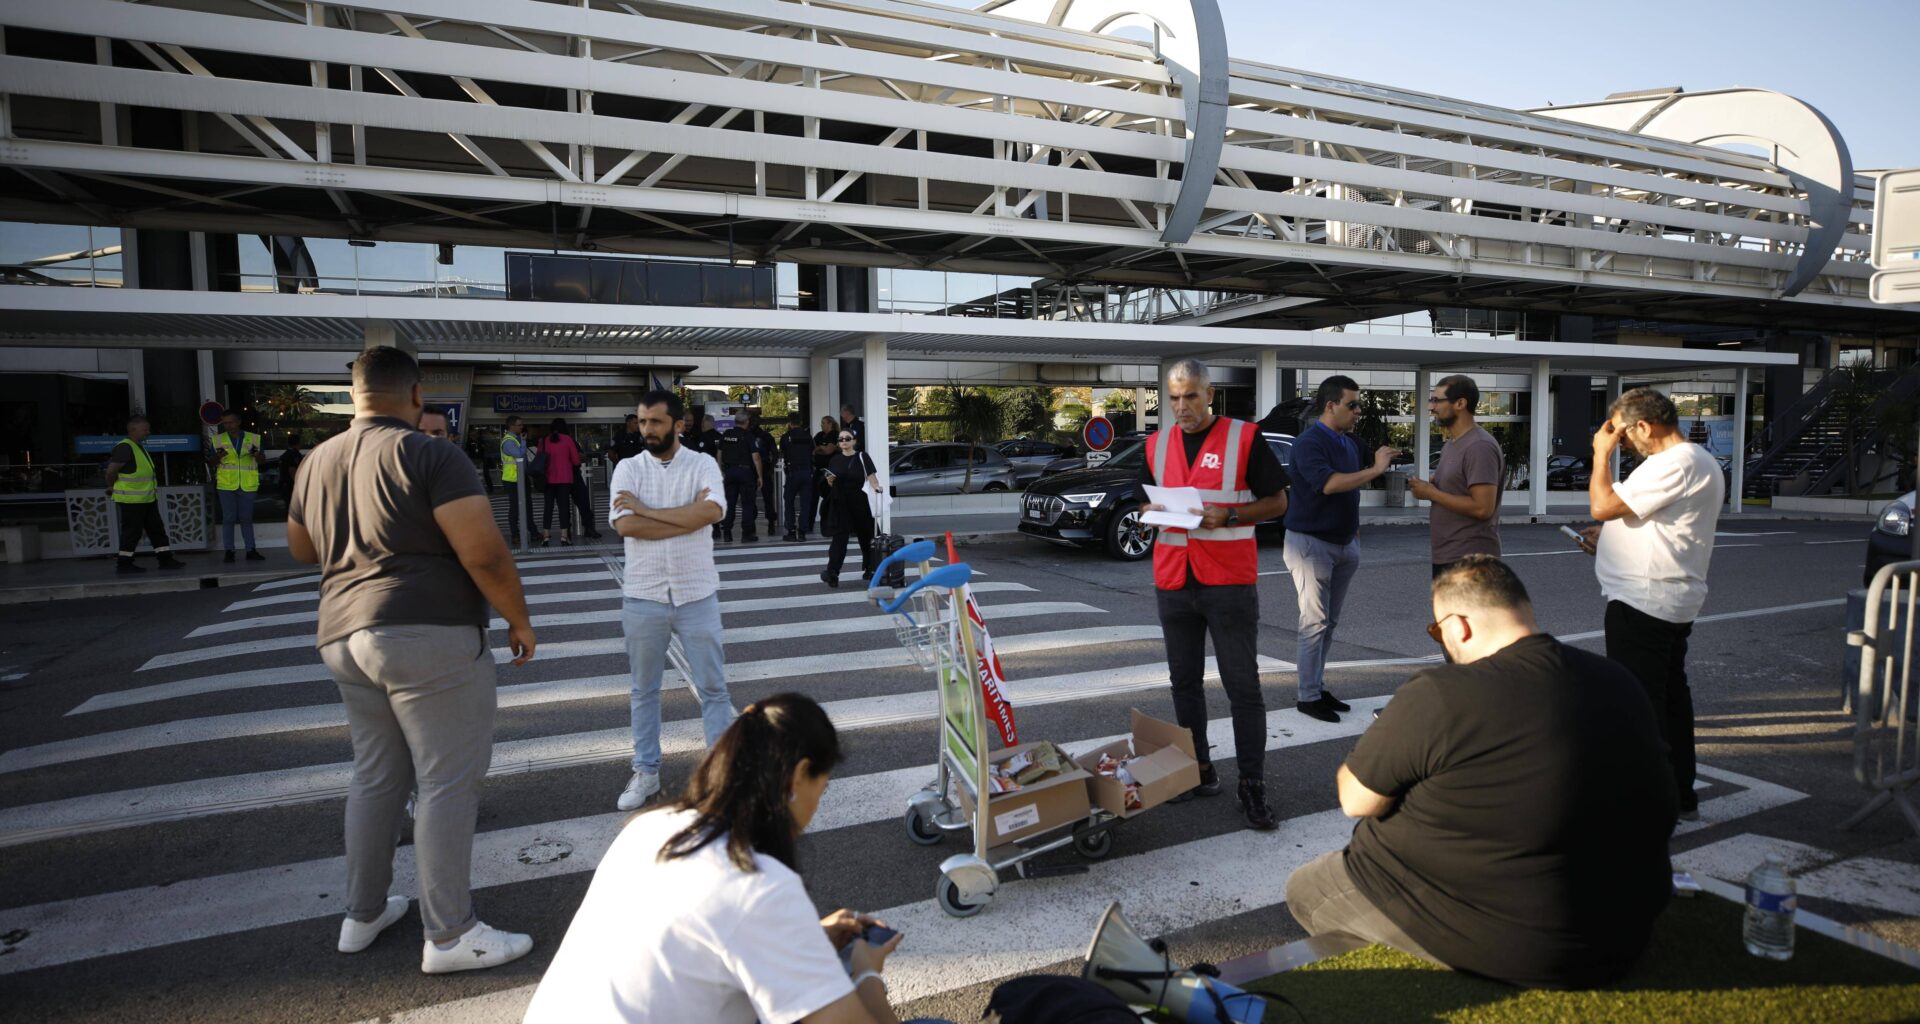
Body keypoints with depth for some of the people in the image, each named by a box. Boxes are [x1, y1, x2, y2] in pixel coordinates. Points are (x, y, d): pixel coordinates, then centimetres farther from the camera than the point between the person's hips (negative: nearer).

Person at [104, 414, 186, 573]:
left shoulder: (139, 447, 13)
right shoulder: (124, 447, -17)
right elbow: (111, 471, -20)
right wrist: (112, 488, -5)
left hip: (147, 499, 9)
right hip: (131, 500, -9)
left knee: (157, 529, 9)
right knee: (131, 532, -1)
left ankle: (165, 560, 13)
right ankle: (124, 564, 8)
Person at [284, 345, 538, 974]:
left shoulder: (319, 461, 13)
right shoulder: (430, 455, -11)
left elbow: (302, 550, 27)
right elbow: (485, 554, -18)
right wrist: (519, 620, -6)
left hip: (344, 637, 8)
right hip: (428, 638, -8)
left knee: (375, 776, 20)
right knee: (449, 782, -1)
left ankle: (363, 914, 32)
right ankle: (449, 935, 7)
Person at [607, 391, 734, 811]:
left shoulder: (702, 464, -3)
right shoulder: (628, 468, 1)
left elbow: (712, 511, -22)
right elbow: (626, 525, -15)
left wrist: (645, 508, -16)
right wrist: (689, 517, -16)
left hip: (697, 595, -1)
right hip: (642, 597, 2)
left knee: (712, 688, 7)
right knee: (644, 690, 14)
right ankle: (646, 771, 29)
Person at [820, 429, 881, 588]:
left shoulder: (862, 457, -2)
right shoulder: (834, 460, 10)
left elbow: (871, 476, -10)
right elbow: (831, 485, 15)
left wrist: (876, 487, -30)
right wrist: (830, 480, -8)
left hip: (859, 502, -2)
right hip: (840, 503, 2)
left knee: (865, 536, 10)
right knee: (839, 536, -7)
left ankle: (869, 569, 27)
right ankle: (832, 574, -13)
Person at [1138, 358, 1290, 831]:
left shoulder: (1245, 438, -3)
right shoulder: (1157, 444, 10)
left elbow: (1277, 501, -2)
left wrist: (1229, 516, -17)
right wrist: (1152, 512, -4)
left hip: (1230, 582, -5)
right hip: (1173, 581, 5)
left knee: (1243, 686, -1)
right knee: (1184, 682, 12)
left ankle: (1252, 787, 7)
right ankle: (1198, 771, 26)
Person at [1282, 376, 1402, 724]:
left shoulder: (1349, 443, 12)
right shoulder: (1309, 442, -15)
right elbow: (1329, 484, -29)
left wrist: (1354, 534, 16)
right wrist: (1375, 469, -25)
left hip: (1342, 543, 8)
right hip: (1311, 542, -8)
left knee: (1329, 622, 12)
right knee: (1315, 623, -5)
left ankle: (1317, 686, 21)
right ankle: (1308, 696, 3)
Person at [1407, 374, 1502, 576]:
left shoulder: (1479, 446, -17)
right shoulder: (1451, 444, 15)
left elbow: (1482, 507, -24)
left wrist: (1432, 494, -16)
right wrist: (1428, 486, 2)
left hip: (1468, 560, -10)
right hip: (1446, 556, 10)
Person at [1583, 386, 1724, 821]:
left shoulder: (1674, 465, -20)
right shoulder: (1699, 462, 16)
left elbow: (1602, 505, -22)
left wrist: (1602, 454, -9)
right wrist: (1611, 536, 15)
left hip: (1643, 602, -11)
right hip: (1674, 602, 11)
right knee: (1670, 697, 18)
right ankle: (1680, 795, 30)